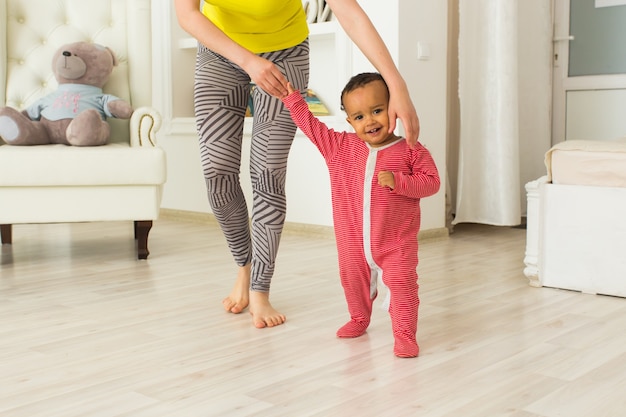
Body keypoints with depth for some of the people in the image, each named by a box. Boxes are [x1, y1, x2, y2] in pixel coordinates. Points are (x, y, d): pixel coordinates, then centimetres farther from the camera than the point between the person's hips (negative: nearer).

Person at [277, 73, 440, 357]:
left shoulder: (411, 151, -9)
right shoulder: (340, 147, 0)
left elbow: (431, 182, -12)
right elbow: (311, 126, 6)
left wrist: (398, 181, -25)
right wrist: (292, 98, 3)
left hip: (395, 241, -4)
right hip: (353, 241, 4)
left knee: (401, 283, -6)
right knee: (353, 281, 19)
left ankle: (405, 334, 6)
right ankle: (359, 319, 42)